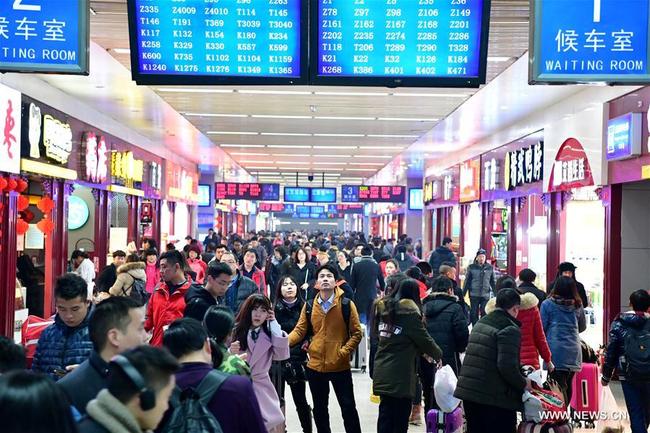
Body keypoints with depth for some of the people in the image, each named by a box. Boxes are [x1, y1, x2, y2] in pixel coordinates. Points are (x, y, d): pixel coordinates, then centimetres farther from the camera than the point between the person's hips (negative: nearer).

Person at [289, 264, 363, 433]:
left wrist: (344, 351, -15)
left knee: (348, 407, 4)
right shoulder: (309, 306, 2)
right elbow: (300, 330, 0)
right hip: (315, 365, 3)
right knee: (319, 409, 16)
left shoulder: (347, 304, -7)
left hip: (340, 366, -3)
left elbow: (356, 333, -5)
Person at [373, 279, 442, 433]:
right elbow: (424, 338, -7)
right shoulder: (409, 312, -12)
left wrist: (422, 351, 16)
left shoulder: (385, 308, 9)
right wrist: (438, 354, 13)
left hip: (382, 372, 7)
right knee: (400, 420, 2)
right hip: (400, 374, -7)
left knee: (386, 416, 12)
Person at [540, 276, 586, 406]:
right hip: (574, 351, 4)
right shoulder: (578, 305, 7)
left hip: (555, 350, -4)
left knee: (559, 386, -5)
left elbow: (542, 327, -3)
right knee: (568, 384, 13)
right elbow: (582, 327, 20)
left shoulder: (548, 304, -4)